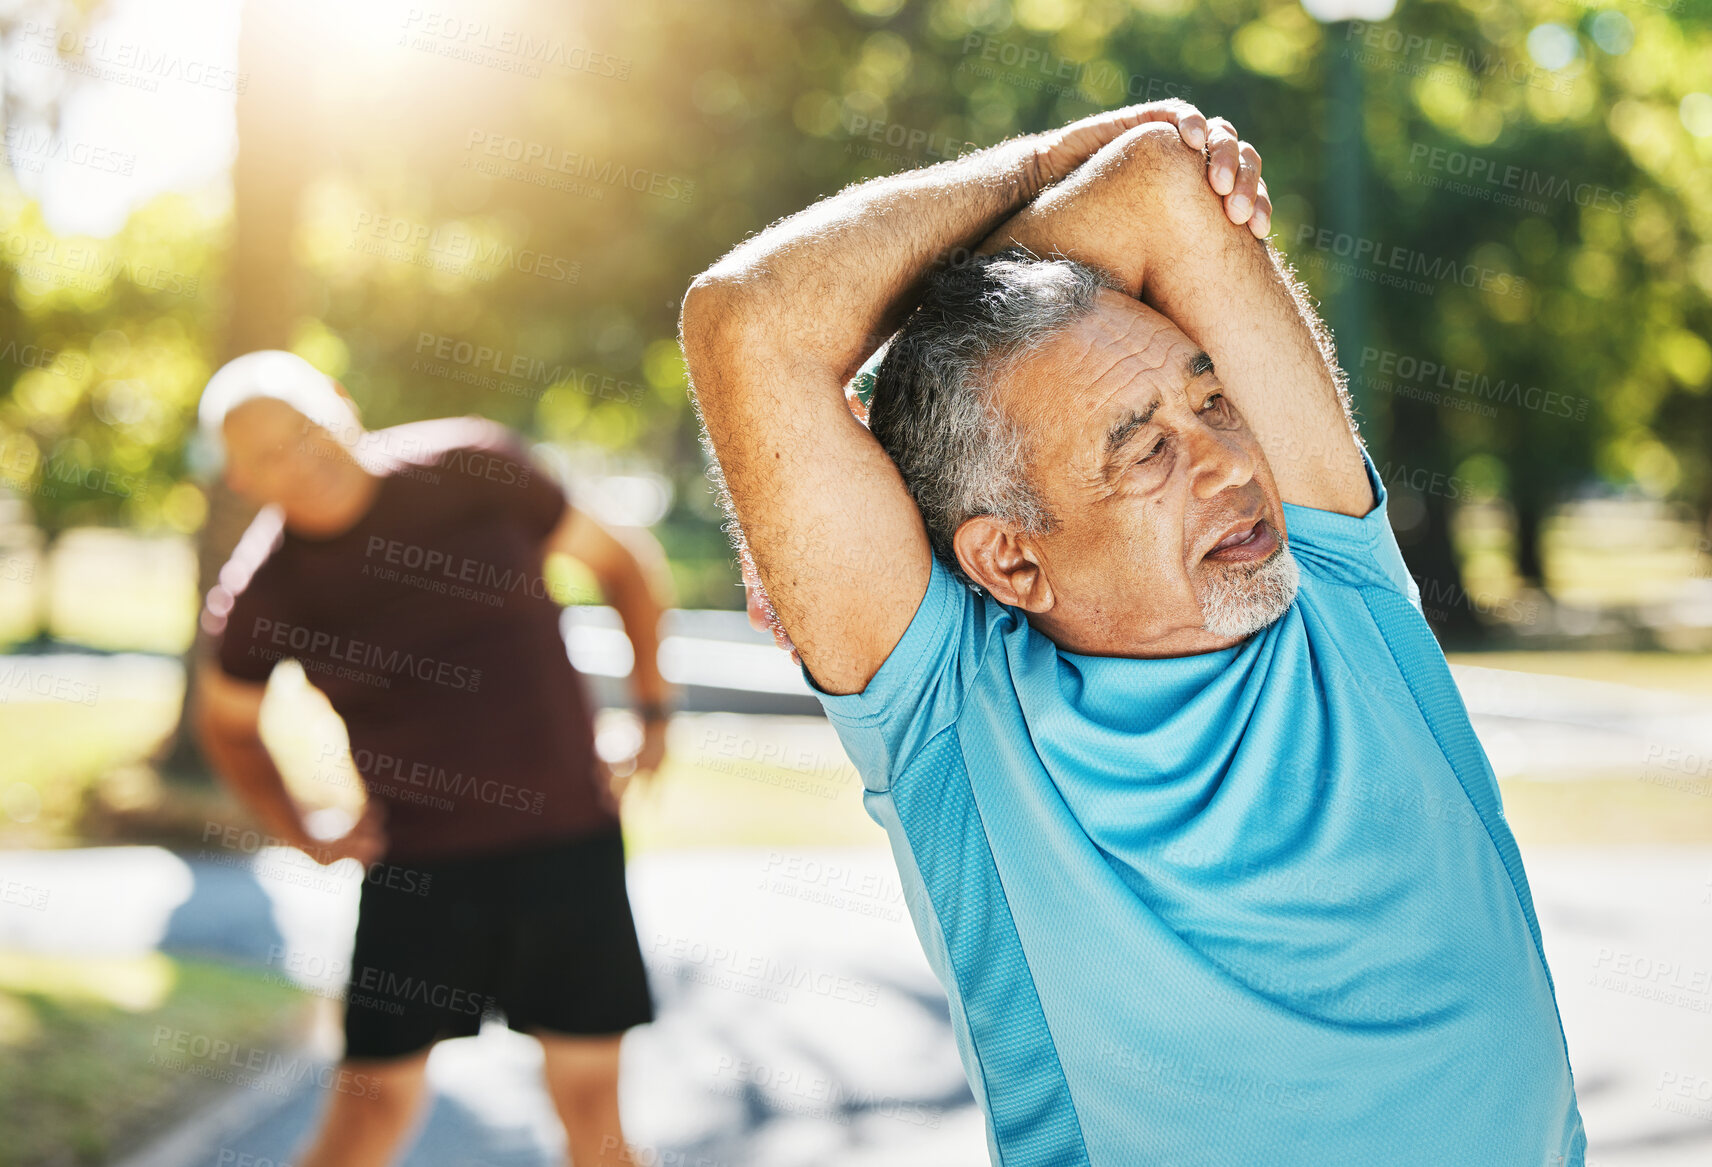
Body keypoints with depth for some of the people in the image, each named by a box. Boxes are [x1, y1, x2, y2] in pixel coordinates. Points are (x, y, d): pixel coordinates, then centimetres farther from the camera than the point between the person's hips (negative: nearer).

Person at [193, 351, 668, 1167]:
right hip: (415, 862, 0)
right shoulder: (261, 592, -5)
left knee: (590, 1100, 5)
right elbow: (226, 721, 16)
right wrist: (303, 836, 5)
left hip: (567, 836, 1)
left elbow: (623, 562, 6)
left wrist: (652, 709, 3)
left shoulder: (473, 468, -8)